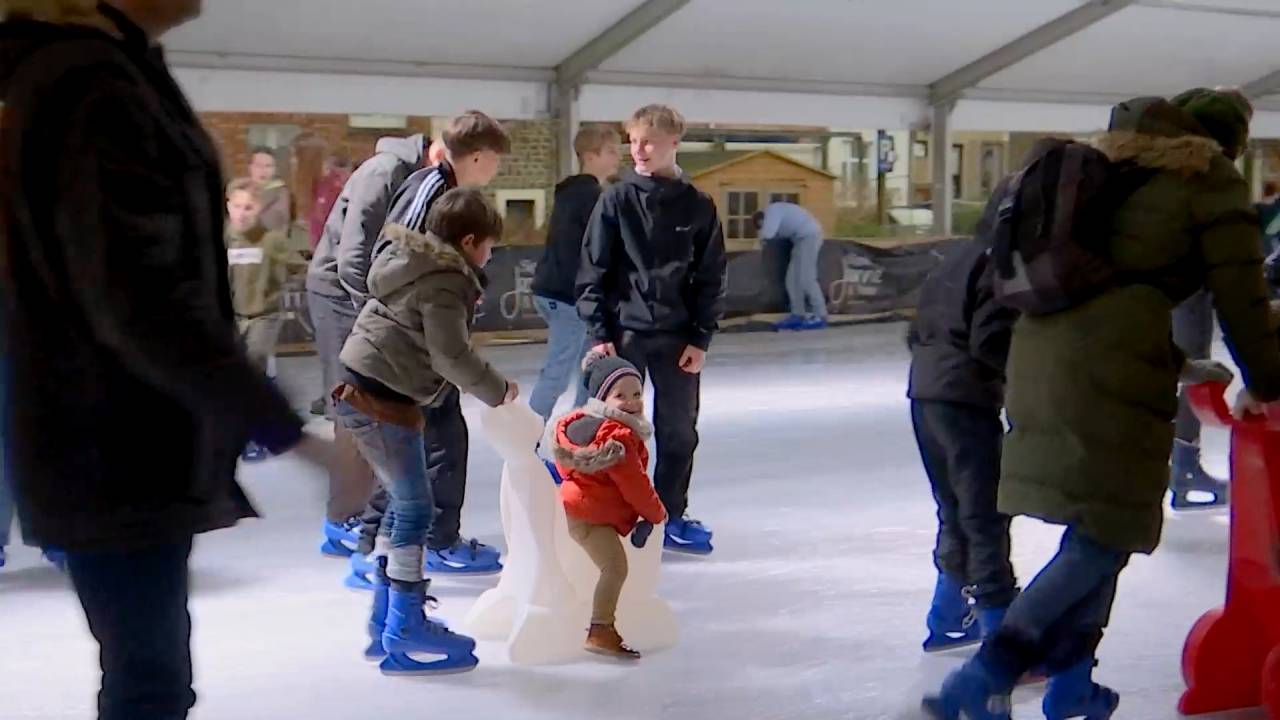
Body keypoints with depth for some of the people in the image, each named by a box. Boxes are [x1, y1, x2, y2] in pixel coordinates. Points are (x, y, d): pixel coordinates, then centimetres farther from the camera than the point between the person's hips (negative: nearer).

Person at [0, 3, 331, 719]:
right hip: (119, 455, -10)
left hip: (121, 443, 10)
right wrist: (283, 429, -29)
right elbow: (144, 303, -27)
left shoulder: (98, 76, 12)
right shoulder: (92, 89, -20)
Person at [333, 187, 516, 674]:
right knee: (415, 509, -5)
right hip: (384, 401, -11)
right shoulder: (444, 281, -14)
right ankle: (404, 634, 0)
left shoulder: (414, 260, 17)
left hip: (365, 392, 11)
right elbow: (450, 356, -20)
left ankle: (386, 621, 24)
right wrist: (498, 391, -6)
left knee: (403, 504, 17)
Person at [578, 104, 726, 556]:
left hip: (678, 336, 2)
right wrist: (598, 332, -8)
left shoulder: (697, 206, 2)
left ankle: (672, 516, 22)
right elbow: (593, 271, -1)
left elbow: (711, 277, 5)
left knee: (679, 430, 8)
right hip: (624, 332, -1)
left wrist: (701, 338, -1)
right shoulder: (617, 201, -1)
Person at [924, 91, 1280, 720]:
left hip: (1043, 348, 8)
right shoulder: (1213, 184, 5)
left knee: (1099, 518, 18)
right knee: (1105, 533, -5)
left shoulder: (1122, 169, 27)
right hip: (1108, 366, -8)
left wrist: (1176, 365, 36)